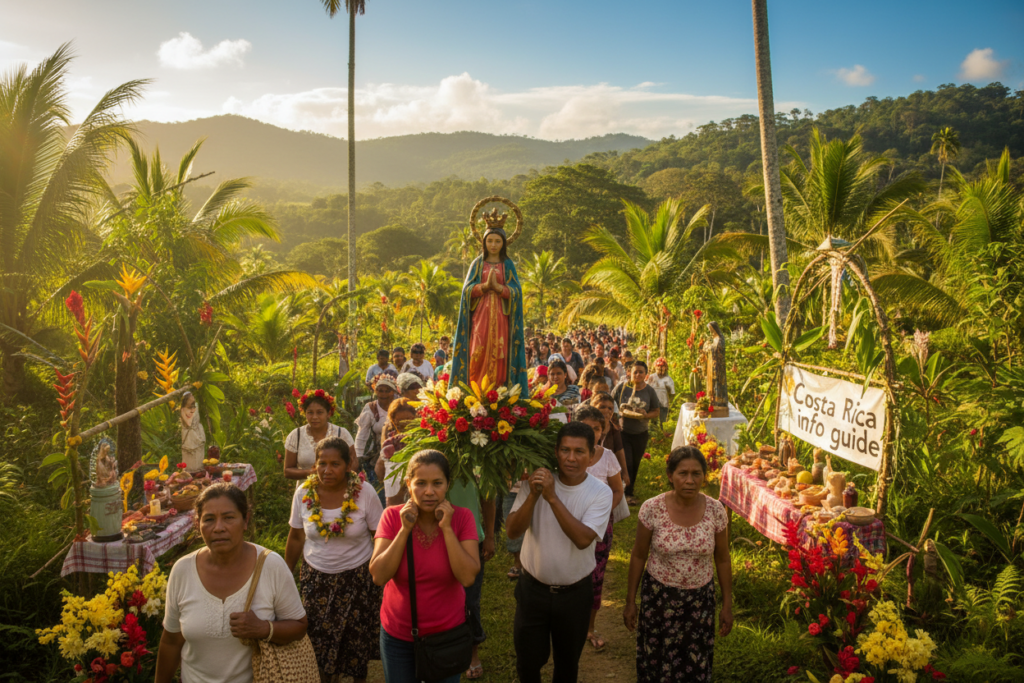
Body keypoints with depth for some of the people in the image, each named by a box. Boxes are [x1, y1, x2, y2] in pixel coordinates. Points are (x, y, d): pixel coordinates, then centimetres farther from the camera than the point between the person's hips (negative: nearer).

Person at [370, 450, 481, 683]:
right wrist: (405, 530, -24)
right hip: (398, 634, 1)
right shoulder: (393, 516, -12)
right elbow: (378, 576, -18)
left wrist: (446, 528, -25)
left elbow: (468, 577, -22)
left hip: (447, 631, 0)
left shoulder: (462, 517, -13)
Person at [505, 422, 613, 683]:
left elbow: (583, 539, -28)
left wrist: (552, 497, -32)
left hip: (575, 593, 0)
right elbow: (512, 531, -16)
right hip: (533, 589, 0)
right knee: (528, 662, 14)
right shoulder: (536, 481, -11)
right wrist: (533, 496, -32)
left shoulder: (600, 493, -14)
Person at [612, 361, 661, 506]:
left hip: (641, 433, 3)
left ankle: (629, 492, 32)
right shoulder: (622, 387, -6)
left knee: (635, 464, 14)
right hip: (623, 431, -3)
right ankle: (627, 494, 3)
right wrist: (619, 412, -16)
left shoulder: (649, 391, -1)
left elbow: (657, 411, 5)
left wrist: (646, 415, -15)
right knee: (626, 463, -9)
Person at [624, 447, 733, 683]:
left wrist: (727, 606, 3)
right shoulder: (652, 508, -17)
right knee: (654, 663, 14)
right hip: (658, 595, -1)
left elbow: (722, 560, 0)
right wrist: (630, 601, 1)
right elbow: (638, 556, -5)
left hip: (700, 599, 1)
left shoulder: (715, 510, -12)